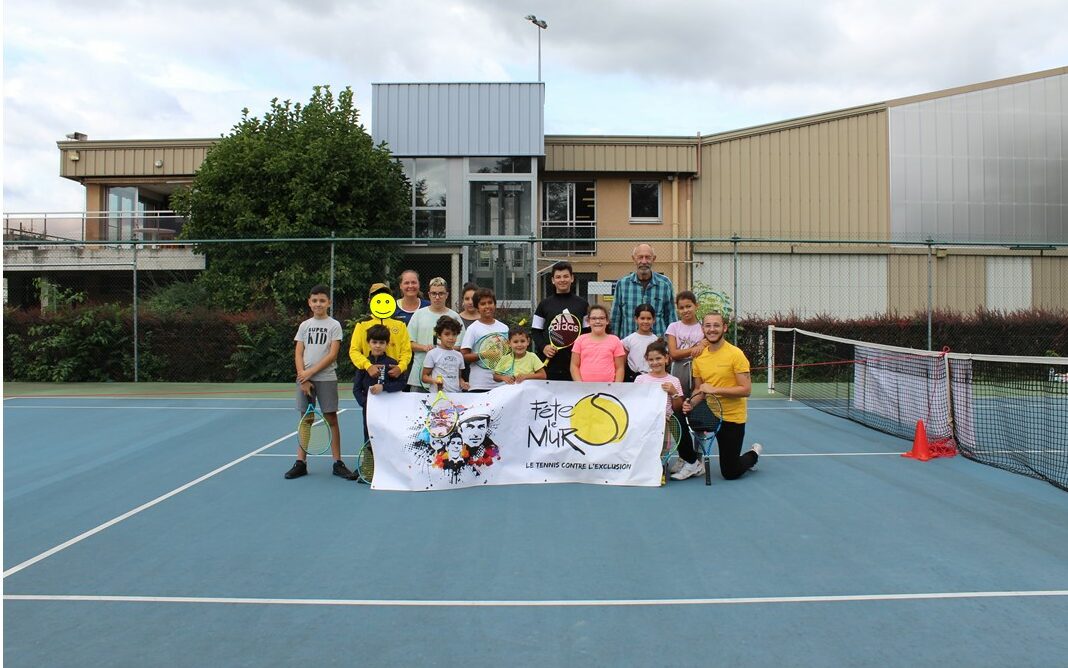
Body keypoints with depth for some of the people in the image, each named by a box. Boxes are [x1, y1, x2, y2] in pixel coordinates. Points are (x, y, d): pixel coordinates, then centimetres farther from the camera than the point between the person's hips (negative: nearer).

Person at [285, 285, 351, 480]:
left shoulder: (334, 325, 0)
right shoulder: (304, 326, 10)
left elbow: (332, 354, -8)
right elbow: (298, 354, 5)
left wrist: (311, 372, -12)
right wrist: (303, 378, -8)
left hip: (326, 378, -3)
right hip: (304, 378, 3)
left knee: (331, 419, 0)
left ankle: (337, 462, 5)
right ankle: (301, 463, 11)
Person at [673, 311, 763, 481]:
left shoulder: (735, 354, -15)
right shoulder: (699, 357, 1)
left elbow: (746, 390, -19)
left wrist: (715, 389, -25)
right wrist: (690, 403, -12)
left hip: (732, 418, -5)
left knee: (730, 473, 0)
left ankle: (754, 454, 34)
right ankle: (693, 464, 5)